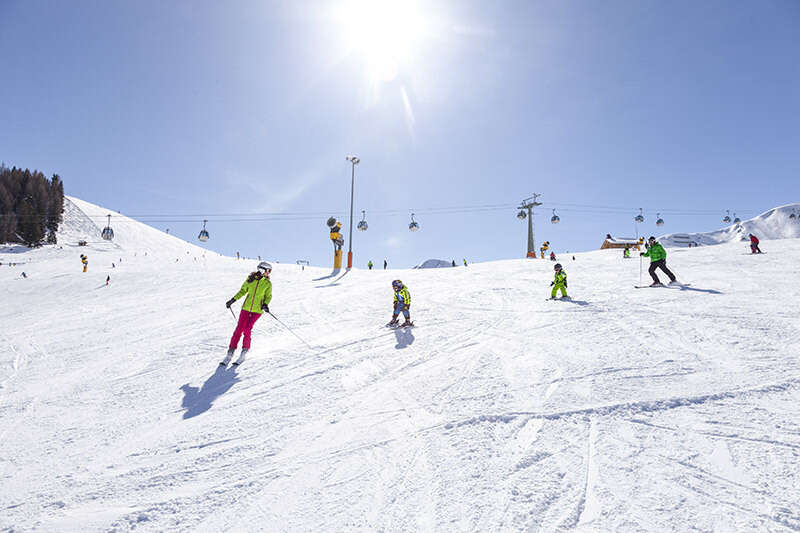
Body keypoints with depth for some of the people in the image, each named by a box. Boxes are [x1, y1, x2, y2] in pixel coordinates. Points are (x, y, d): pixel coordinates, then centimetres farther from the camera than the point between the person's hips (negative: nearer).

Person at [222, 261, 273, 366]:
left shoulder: (268, 283, -1)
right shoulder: (250, 279, 3)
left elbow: (268, 296, 5)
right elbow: (243, 291, 12)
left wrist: (265, 304, -14)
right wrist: (233, 300, 7)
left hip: (257, 310, -2)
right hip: (246, 308, 2)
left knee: (247, 331, -10)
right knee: (238, 330, -1)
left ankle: (243, 354, 6)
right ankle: (230, 354, 9)